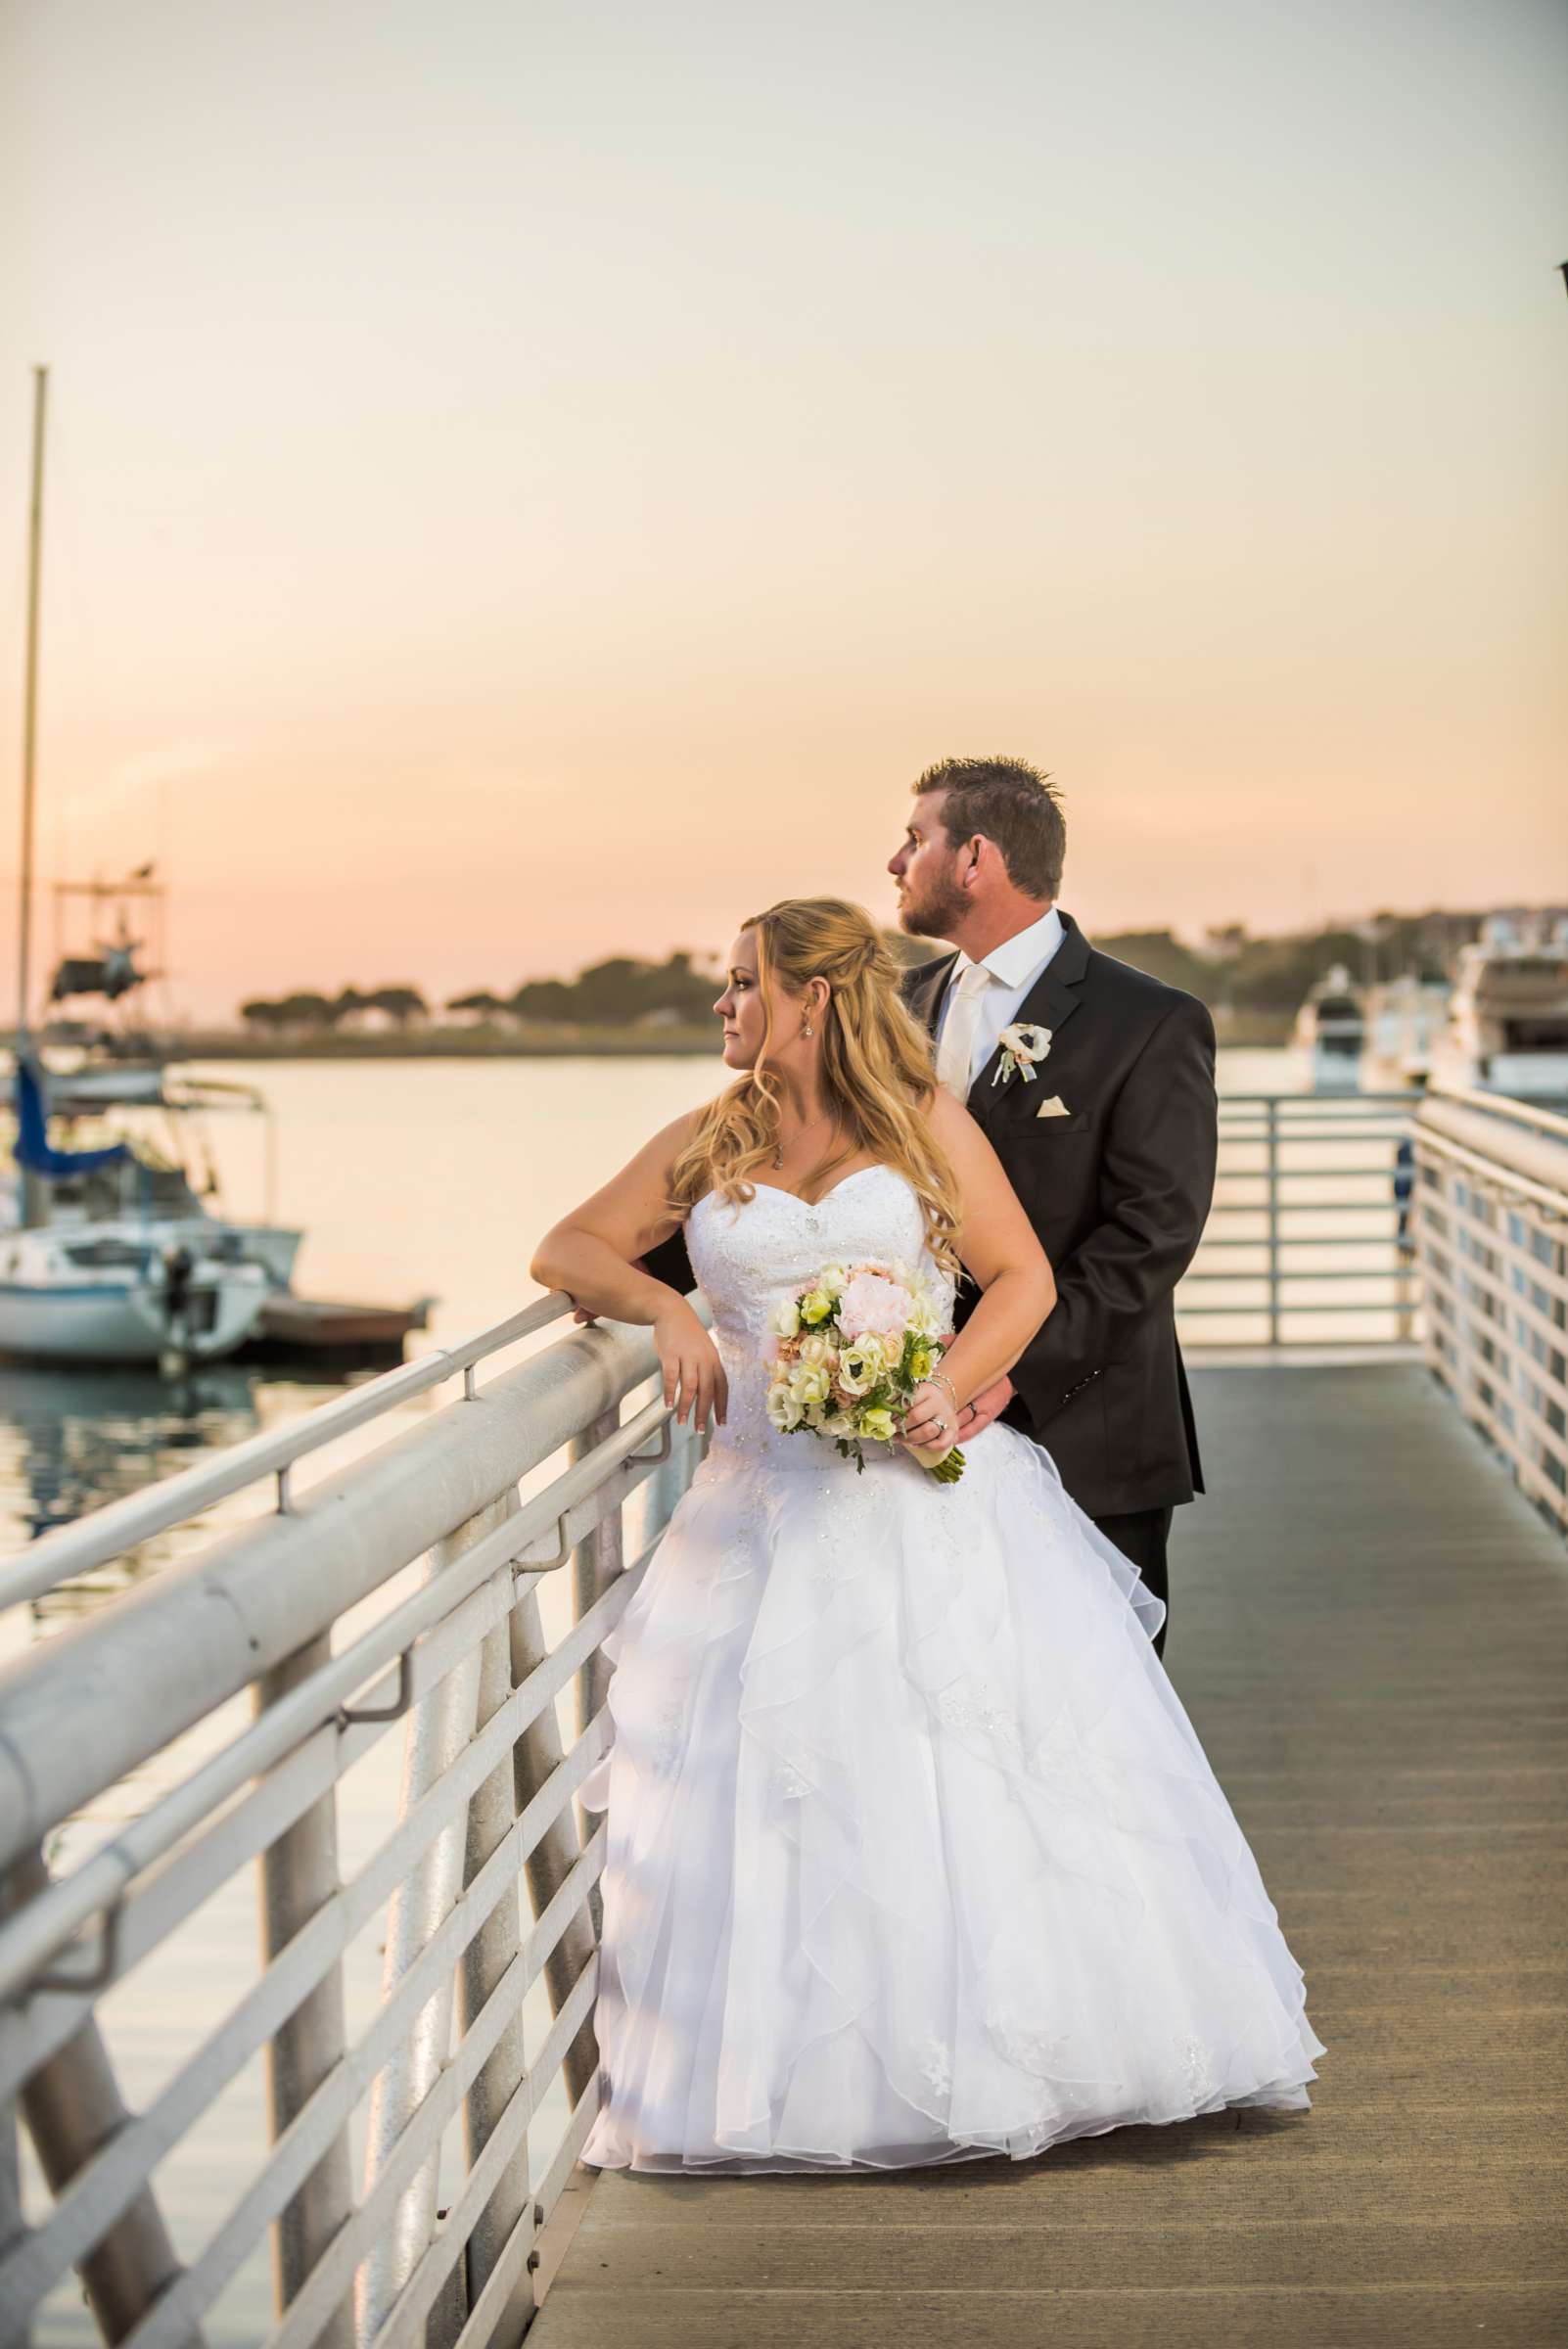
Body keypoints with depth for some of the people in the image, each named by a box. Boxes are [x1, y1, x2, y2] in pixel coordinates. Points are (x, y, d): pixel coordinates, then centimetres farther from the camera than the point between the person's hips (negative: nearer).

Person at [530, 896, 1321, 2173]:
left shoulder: (925, 1122, 6)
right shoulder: (706, 1144, 13)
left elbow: (1023, 1275, 3)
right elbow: (566, 1250, 12)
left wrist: (954, 1386, -14)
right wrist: (666, 1309, -7)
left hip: (927, 1489, -2)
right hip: (775, 1509, 2)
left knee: (973, 1772, -5)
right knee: (771, 1780, -5)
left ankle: (1006, 2046, 6)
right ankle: (795, 2073, 2)